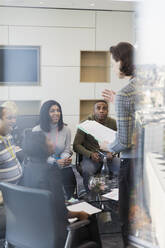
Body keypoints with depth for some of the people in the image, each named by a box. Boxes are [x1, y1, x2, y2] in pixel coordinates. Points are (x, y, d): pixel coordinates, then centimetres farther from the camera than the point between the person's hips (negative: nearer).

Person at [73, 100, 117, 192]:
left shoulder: (113, 123, 4)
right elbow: (76, 145, -3)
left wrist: (112, 153, -13)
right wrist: (90, 154, -19)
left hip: (108, 157, 2)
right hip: (91, 157, -2)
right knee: (87, 171, -35)